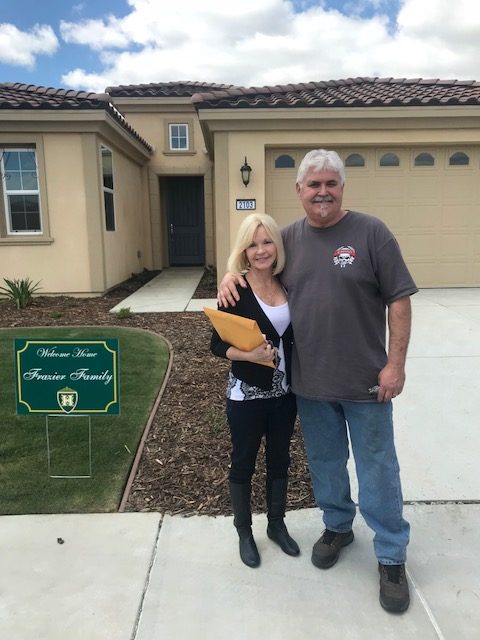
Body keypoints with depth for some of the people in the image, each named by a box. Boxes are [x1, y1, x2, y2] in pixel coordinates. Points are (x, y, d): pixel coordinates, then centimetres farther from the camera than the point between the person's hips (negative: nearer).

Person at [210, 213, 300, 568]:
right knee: (243, 462, 12)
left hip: (285, 393, 5)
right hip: (246, 395, -4)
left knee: (280, 459, 18)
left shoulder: (287, 284, 0)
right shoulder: (236, 290, -13)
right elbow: (217, 344, -11)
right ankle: (244, 532, 33)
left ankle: (277, 524, 39)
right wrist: (249, 355, -28)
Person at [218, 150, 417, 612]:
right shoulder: (288, 238, 4)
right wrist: (230, 275, -4)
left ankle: (391, 558, 28)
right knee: (324, 463, 19)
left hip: (365, 381, -3)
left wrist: (395, 363, -11)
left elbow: (398, 300, -7)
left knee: (377, 470, 9)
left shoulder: (370, 232, -7)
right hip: (310, 382, 4)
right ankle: (337, 526, 43)